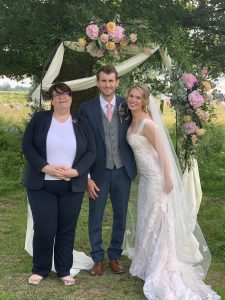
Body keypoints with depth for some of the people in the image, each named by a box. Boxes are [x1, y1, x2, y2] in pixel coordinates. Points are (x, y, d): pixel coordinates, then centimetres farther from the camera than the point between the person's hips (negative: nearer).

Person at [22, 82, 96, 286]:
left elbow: (91, 152, 2)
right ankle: (40, 269, 18)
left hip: (72, 186, 1)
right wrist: (46, 168, -16)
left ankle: (64, 270, 22)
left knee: (67, 229, 7)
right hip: (42, 185, -1)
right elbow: (27, 145, -3)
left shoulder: (82, 123, 6)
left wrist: (75, 171, -14)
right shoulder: (39, 118, 2)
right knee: (44, 229, -2)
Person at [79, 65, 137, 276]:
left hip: (122, 171, 2)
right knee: (95, 217, 7)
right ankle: (98, 259, 24)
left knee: (120, 216, 11)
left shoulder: (126, 106, 0)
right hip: (99, 172, -1)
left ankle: (114, 256, 28)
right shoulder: (87, 108, -4)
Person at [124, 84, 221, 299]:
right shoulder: (133, 122, 8)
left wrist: (167, 178, -19)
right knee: (146, 220, 16)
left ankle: (161, 272, 12)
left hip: (156, 177, -9)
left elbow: (162, 151, -19)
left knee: (157, 221, 0)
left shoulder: (147, 123, -19)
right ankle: (149, 264, 31)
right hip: (145, 177, 9)